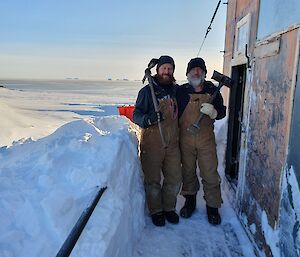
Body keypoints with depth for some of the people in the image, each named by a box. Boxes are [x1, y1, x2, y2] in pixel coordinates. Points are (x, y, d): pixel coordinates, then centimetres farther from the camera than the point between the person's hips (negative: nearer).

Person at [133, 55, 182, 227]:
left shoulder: (176, 90, 9)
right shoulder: (147, 91, -5)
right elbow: (136, 115, -9)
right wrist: (149, 119, -29)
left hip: (172, 143, 4)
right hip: (152, 144, -4)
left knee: (175, 179, 10)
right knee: (153, 180, 6)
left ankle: (169, 207, 32)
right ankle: (156, 210, 26)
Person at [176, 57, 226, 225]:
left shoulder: (212, 90, 0)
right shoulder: (181, 91, -2)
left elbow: (222, 112, 5)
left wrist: (213, 112, -17)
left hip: (206, 139, 0)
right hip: (185, 138, 0)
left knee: (210, 173, 3)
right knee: (188, 171, 13)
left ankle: (213, 206, 21)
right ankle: (190, 201, 32)